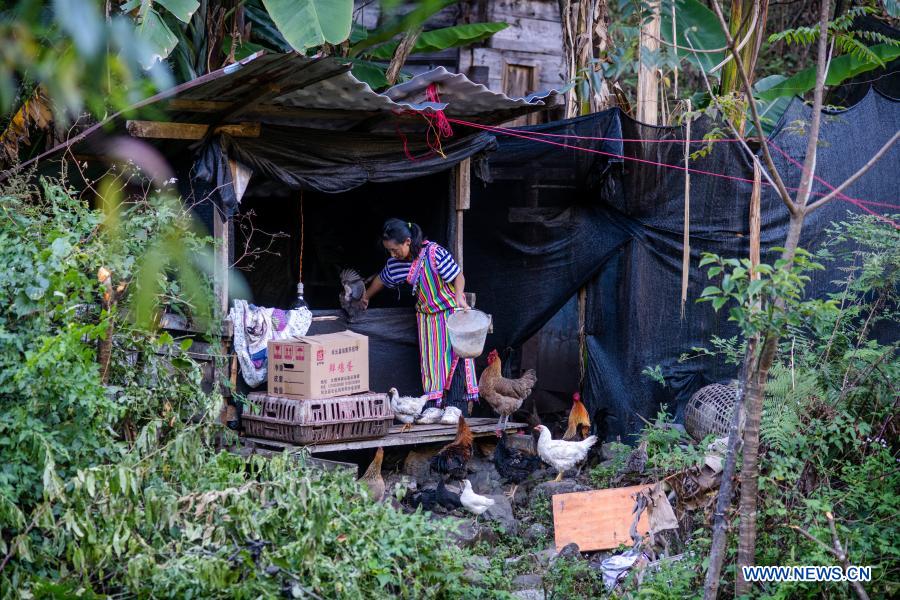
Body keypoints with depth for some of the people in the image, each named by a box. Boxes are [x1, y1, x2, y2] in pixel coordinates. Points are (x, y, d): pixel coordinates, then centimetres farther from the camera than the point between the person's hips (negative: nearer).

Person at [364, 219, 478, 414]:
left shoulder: (434, 253, -21)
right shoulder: (395, 264, -2)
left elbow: (458, 275, -16)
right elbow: (381, 279, 18)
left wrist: (459, 297, -33)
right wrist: (366, 298, 33)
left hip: (451, 312, -5)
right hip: (427, 316, 5)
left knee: (455, 361, -10)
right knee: (431, 363, 0)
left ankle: (457, 410, -10)